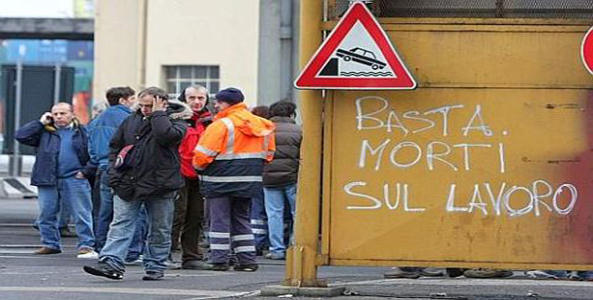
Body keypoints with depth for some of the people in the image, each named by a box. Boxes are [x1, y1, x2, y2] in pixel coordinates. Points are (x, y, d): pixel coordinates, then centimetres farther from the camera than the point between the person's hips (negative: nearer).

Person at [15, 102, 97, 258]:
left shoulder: (82, 132, 6)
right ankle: (50, 244, 18)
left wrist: (85, 171, -5)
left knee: (82, 214, -5)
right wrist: (40, 123, 0)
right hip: (47, 181, 3)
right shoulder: (44, 131, 10)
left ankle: (86, 245, -2)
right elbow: (20, 136, 0)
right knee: (46, 215, 7)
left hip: (74, 179, -2)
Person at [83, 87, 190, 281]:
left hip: (159, 185, -3)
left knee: (159, 229, 6)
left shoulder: (176, 121, -2)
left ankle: (155, 267, 16)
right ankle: (111, 263, -13)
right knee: (121, 225, -6)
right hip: (128, 184, 3)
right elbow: (115, 146, 18)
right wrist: (114, 171, 6)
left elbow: (166, 136, -26)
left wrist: (157, 114, -14)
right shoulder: (132, 121, 11)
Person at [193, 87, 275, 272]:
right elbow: (269, 153, 15)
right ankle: (247, 260, 13)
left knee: (219, 220, 1)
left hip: (221, 180, -6)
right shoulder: (261, 125, 9)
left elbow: (203, 155, -14)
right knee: (241, 218, 15)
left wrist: (199, 167, 5)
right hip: (249, 180, 6)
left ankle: (219, 260, -2)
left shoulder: (221, 125, -13)